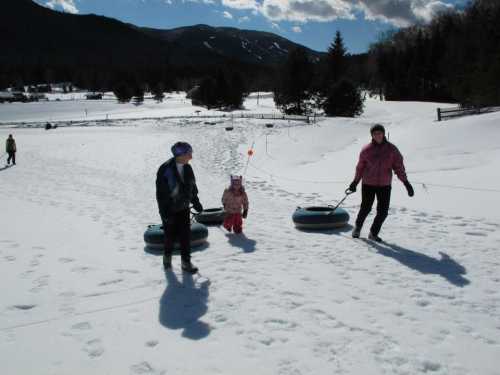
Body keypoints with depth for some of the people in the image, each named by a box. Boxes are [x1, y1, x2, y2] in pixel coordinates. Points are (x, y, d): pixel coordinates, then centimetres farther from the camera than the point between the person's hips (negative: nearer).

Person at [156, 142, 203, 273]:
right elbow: (161, 193, -18)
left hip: (183, 208, 4)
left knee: (185, 235, 1)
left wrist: (196, 202, 13)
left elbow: (192, 187, 14)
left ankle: (186, 261, 11)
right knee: (170, 236, 9)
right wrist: (164, 212, -18)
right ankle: (167, 256, 34)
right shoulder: (165, 170, -20)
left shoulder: (187, 168, -1)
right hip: (169, 210, -4)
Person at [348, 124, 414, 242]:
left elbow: (398, 166, -1)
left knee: (383, 212, 1)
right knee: (365, 208, 4)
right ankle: (358, 227, 33)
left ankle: (373, 233, 21)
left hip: (385, 185, 1)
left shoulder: (392, 149, -1)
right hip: (368, 184, -1)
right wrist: (355, 182, 10)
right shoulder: (366, 150, -3)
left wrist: (406, 182, -6)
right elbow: (360, 167, 7)